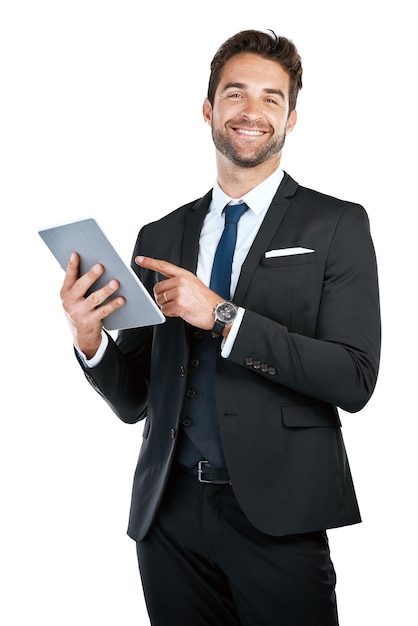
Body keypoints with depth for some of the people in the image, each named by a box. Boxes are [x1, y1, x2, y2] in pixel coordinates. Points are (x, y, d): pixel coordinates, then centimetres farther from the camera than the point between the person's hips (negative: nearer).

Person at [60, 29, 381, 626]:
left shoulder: (337, 225, -1)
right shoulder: (159, 237, 10)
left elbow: (355, 379, -12)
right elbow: (134, 400, 11)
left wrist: (222, 317, -18)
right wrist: (89, 339, -10)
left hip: (276, 515, -3)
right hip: (170, 510, 3)